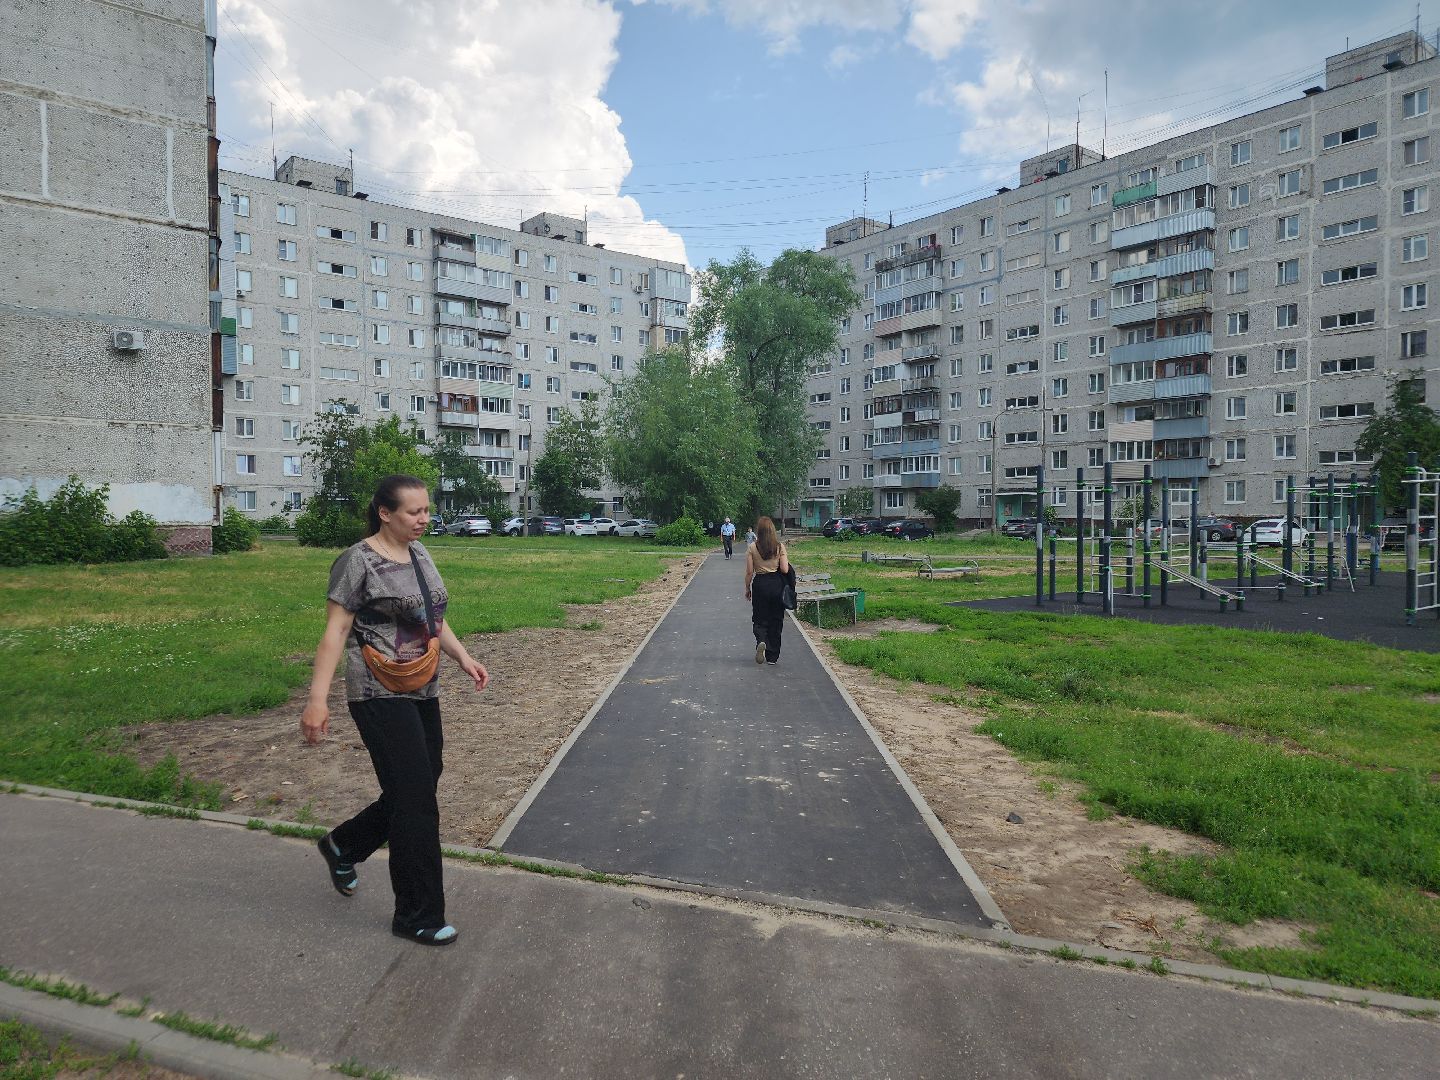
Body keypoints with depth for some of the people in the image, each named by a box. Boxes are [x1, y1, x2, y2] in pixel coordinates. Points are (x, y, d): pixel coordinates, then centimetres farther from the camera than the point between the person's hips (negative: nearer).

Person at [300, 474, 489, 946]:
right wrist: (318, 699, -21)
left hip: (423, 693, 8)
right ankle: (418, 917, 10)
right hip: (380, 696, -8)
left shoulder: (419, 553, 10)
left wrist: (463, 658, 8)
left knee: (415, 791, 15)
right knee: (416, 801, -5)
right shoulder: (358, 561, -12)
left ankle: (342, 846, 41)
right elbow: (335, 632, -15)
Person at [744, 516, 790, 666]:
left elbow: (749, 572, -5)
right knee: (776, 620, 11)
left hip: (760, 584, -1)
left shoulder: (753, 547, -6)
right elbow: (785, 570, -9)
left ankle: (761, 641, -20)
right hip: (776, 584, 1)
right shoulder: (780, 546, -4)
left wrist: (747, 588, 8)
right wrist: (787, 562, 12)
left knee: (759, 619, 11)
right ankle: (772, 657, 14)